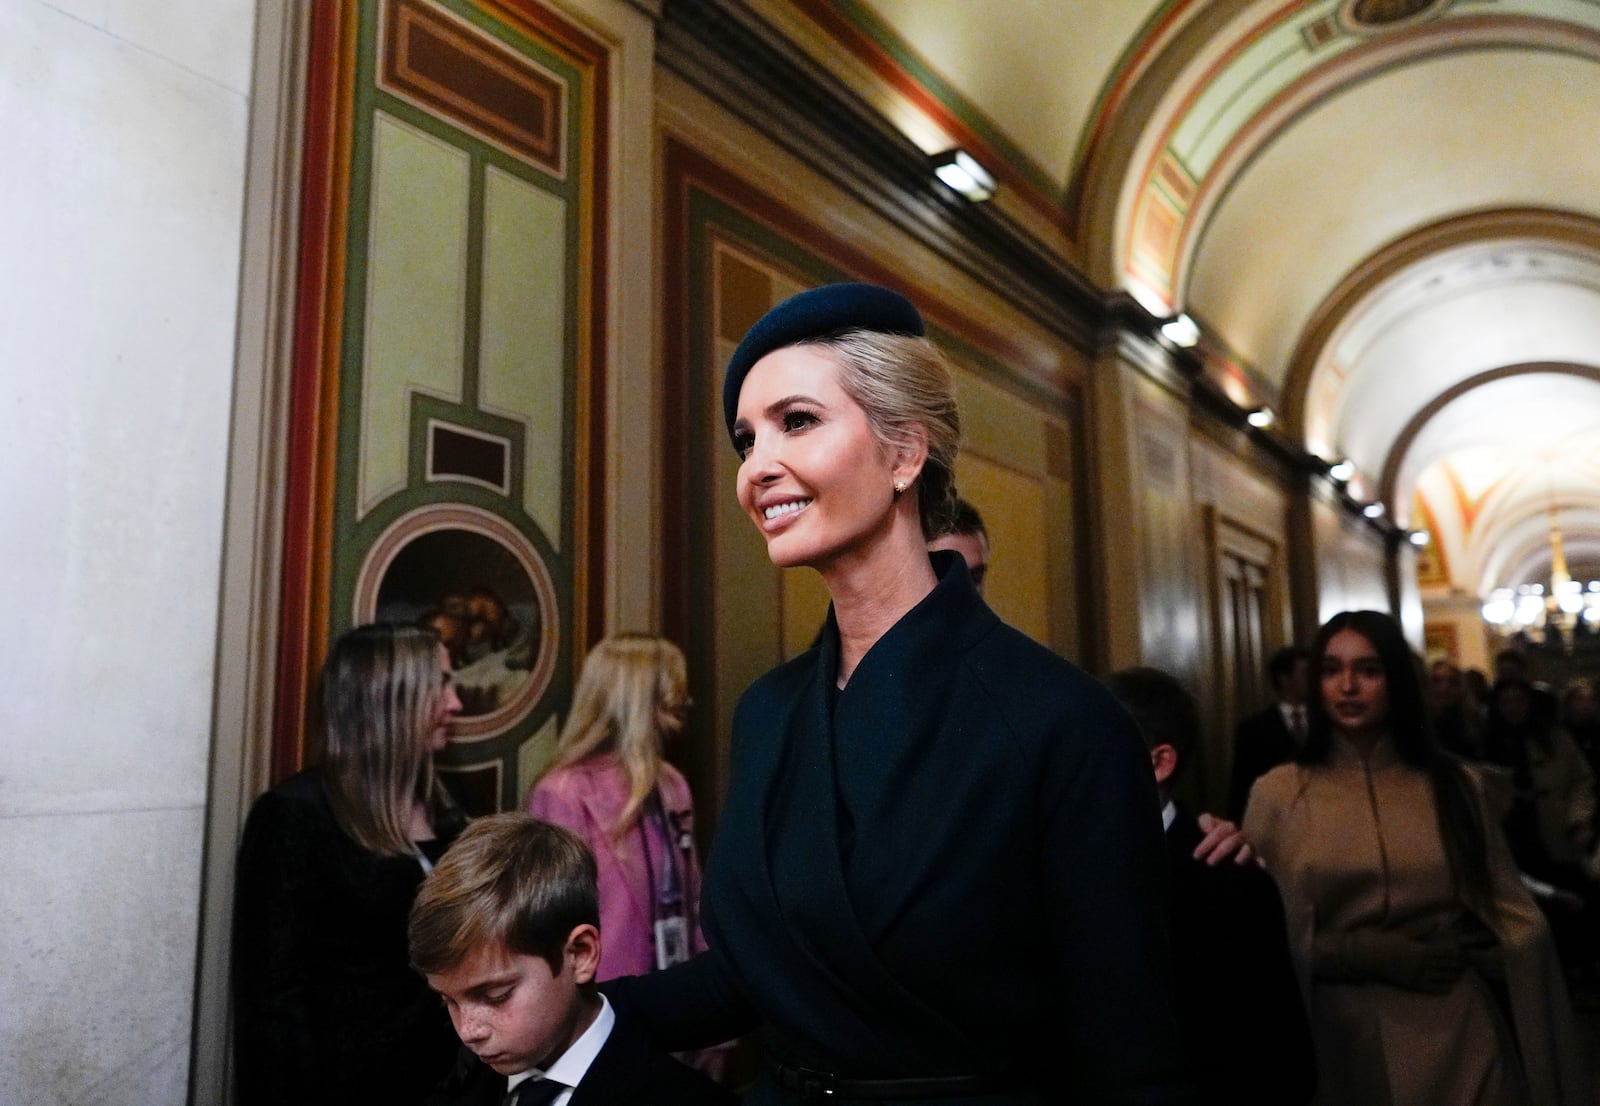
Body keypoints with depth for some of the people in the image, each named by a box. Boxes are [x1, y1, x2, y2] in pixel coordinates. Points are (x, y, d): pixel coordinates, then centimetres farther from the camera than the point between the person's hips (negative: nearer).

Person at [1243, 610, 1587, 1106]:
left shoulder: (1453, 784, 2)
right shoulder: (1277, 794, -4)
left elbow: (1511, 916, 0)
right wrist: (1372, 955, -14)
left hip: (1458, 1034, 1)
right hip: (1344, 1040, -1)